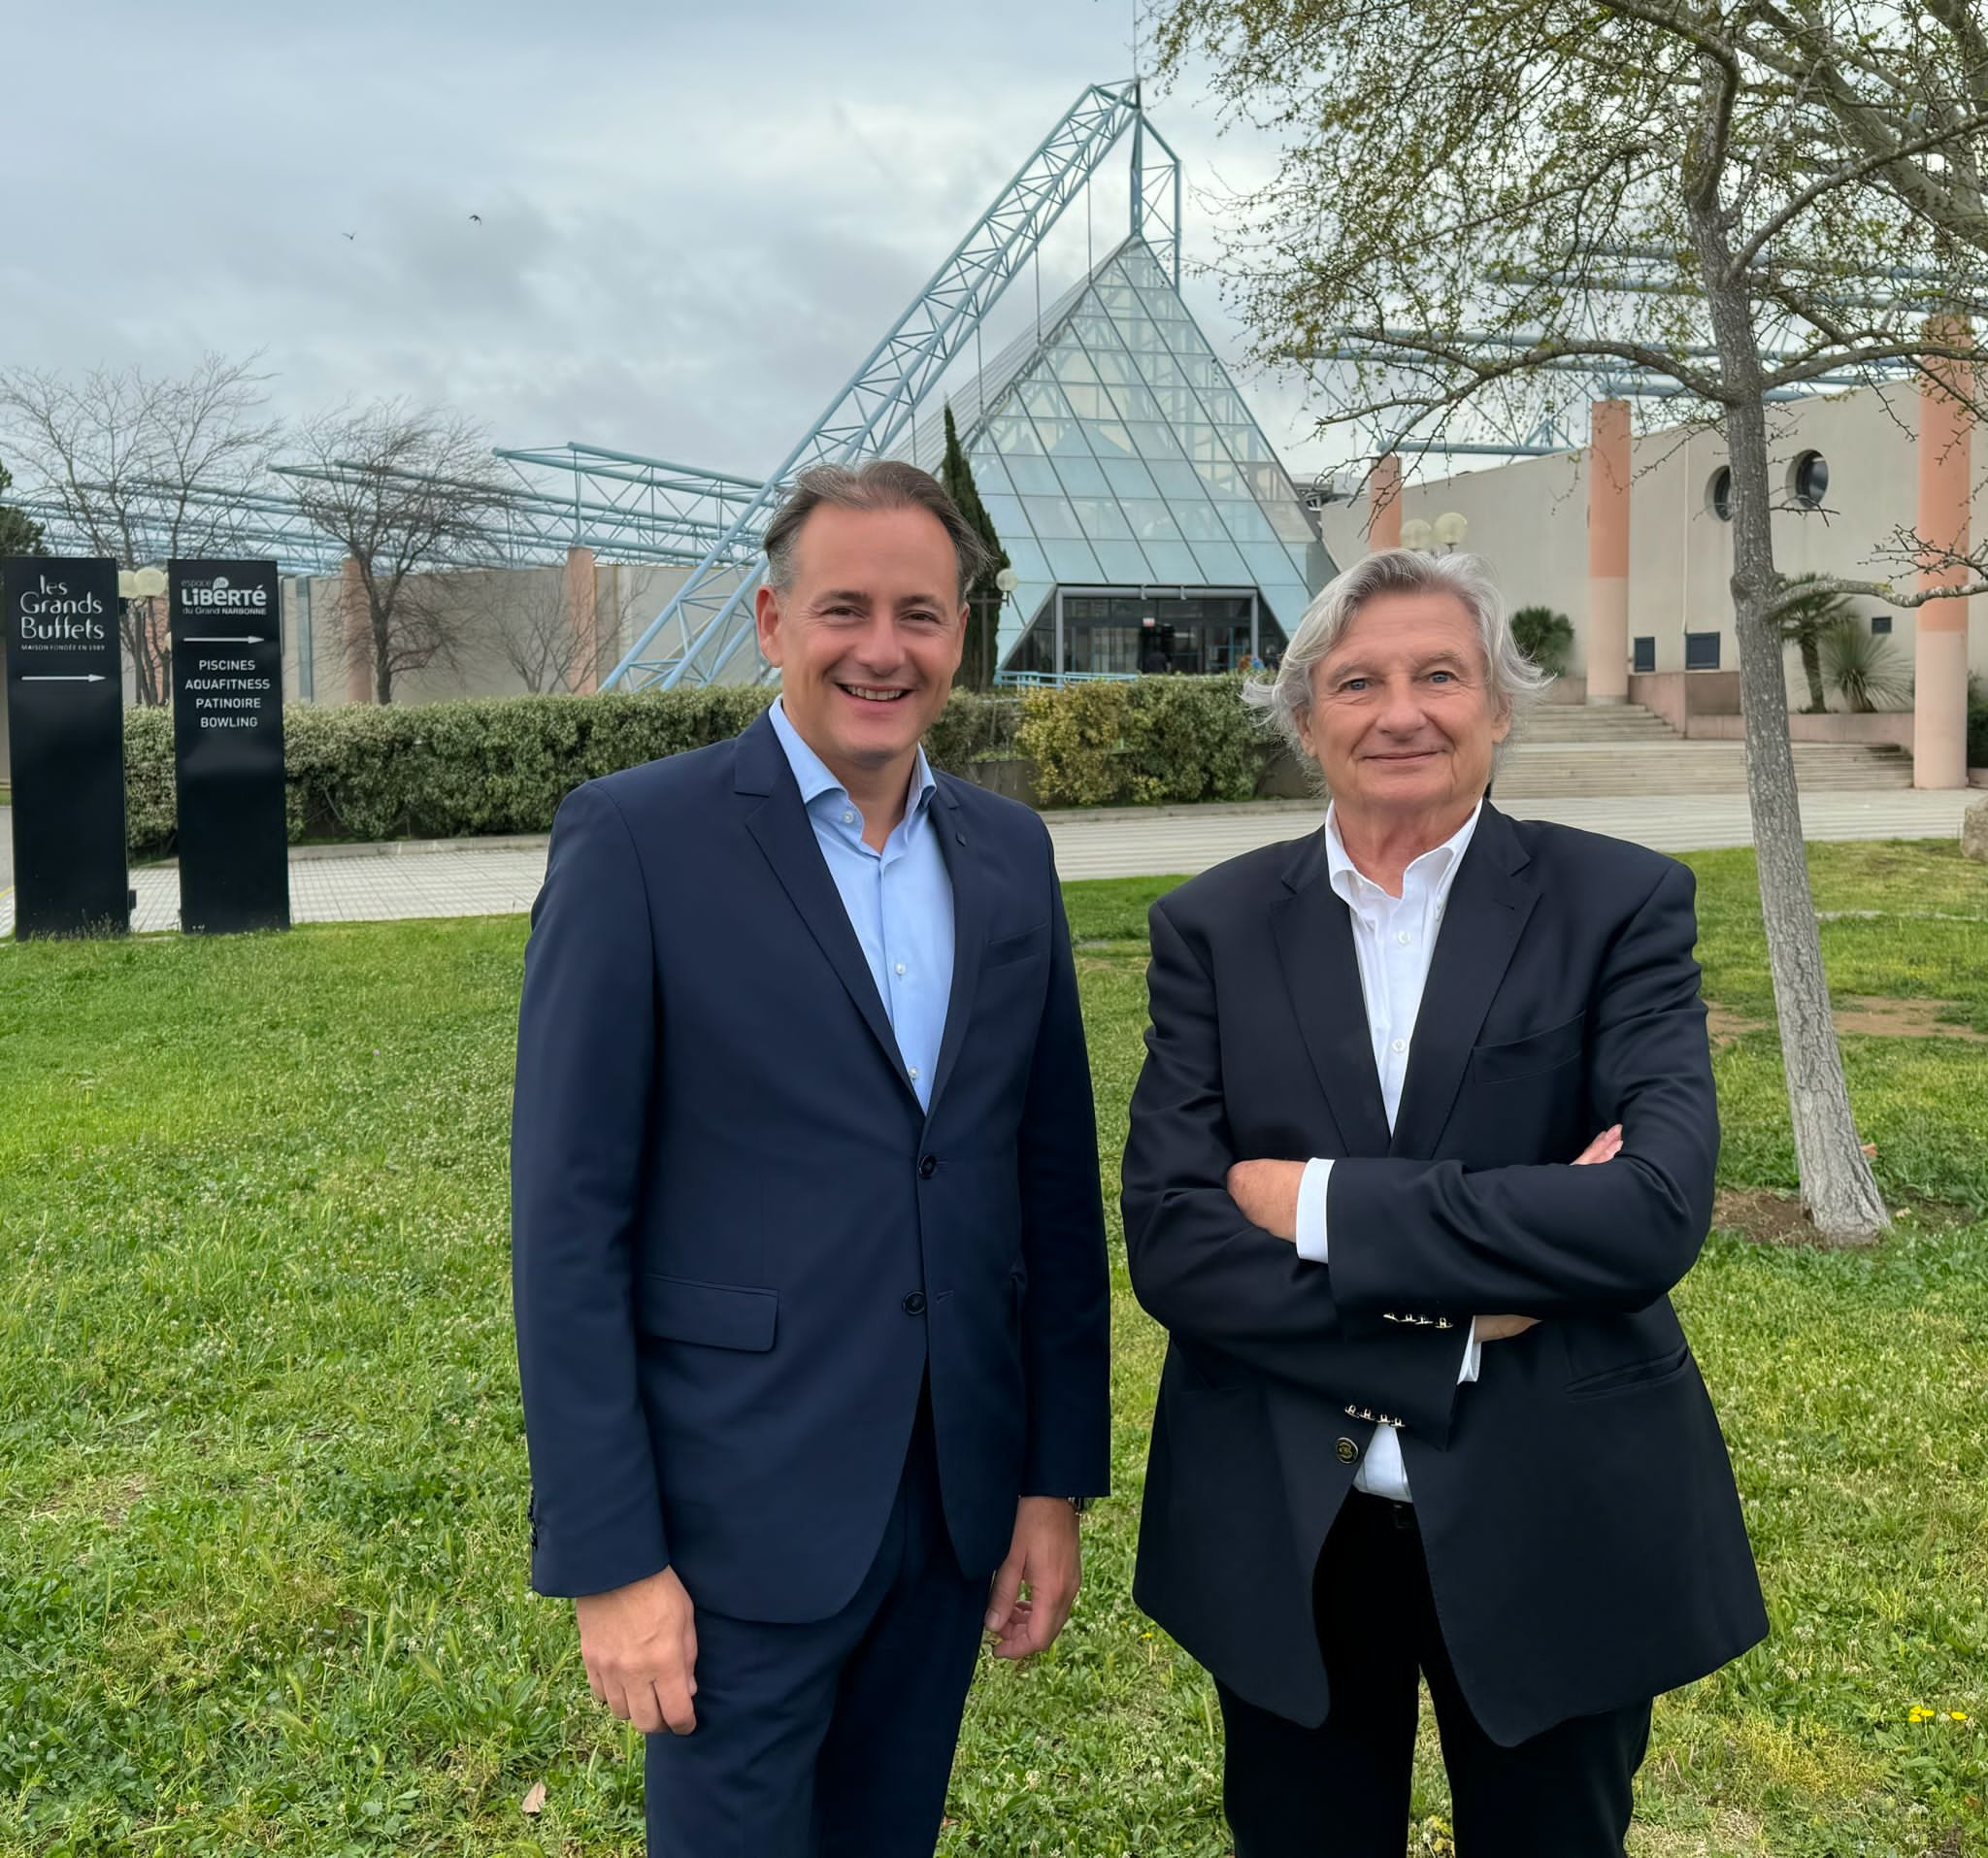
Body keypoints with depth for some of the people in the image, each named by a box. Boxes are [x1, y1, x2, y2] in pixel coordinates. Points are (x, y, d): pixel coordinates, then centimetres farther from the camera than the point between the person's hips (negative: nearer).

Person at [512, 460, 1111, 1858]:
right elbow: (570, 1218, -11)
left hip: (956, 1500, 5)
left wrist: (1057, 1478, 7)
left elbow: (1054, 1177, 8)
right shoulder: (638, 838, -11)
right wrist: (610, 1559, -12)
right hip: (741, 1516, -5)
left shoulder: (1009, 850, 5)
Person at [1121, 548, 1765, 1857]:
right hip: (1284, 1537, 1)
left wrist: (1321, 1202, -18)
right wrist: (1459, 1311, -19)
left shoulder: (1622, 904, -5)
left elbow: (1659, 1210, -19)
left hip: (1556, 1526, -1)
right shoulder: (1215, 928, -2)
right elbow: (1170, 1242, -11)